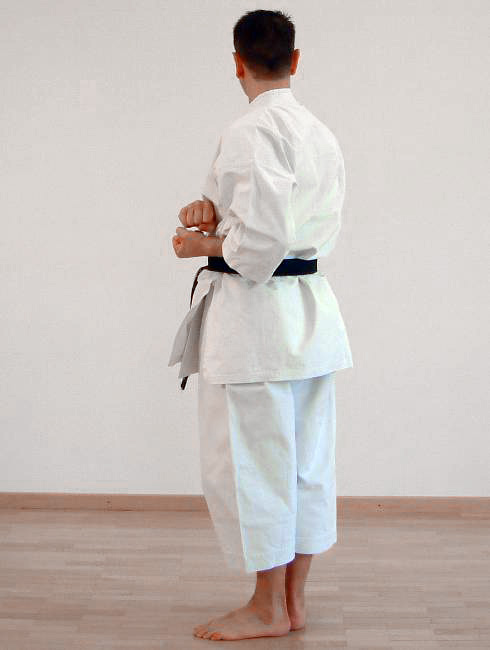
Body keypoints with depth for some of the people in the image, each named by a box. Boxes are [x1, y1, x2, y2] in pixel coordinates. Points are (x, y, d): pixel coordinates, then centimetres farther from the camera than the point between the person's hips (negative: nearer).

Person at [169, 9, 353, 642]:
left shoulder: (249, 133, -15)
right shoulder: (322, 135, 13)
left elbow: (263, 239, -23)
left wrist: (203, 245, -5)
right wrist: (216, 215, 8)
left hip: (254, 310, -9)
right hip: (311, 308, 9)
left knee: (249, 460, 2)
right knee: (306, 460, 13)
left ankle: (268, 608, 14)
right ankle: (294, 600, 25)